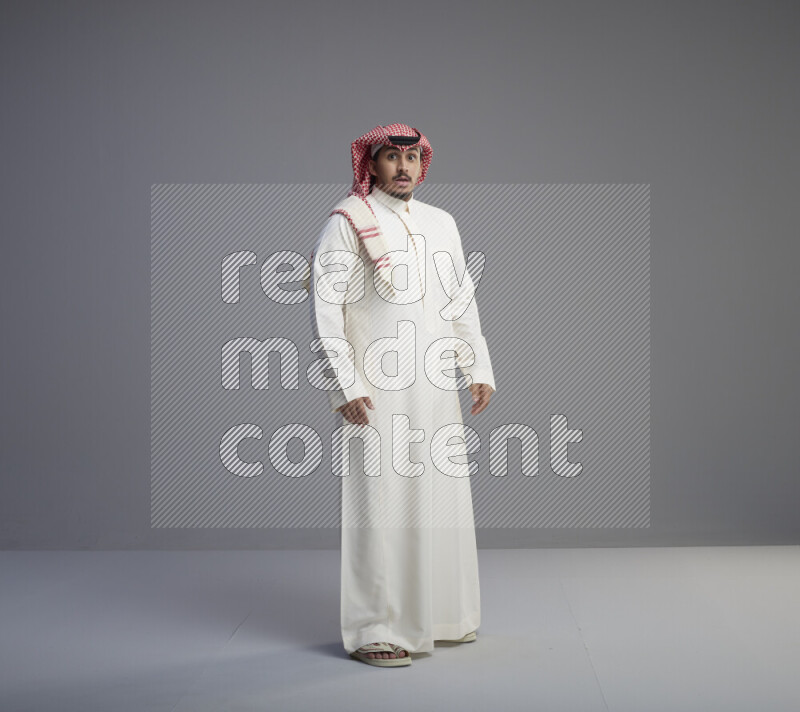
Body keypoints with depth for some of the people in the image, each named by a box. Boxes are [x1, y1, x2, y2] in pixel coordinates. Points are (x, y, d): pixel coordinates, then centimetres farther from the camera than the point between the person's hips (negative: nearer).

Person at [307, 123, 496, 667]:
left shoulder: (441, 223, 14)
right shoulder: (348, 222, -4)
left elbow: (464, 302, 18)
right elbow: (324, 308, -9)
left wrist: (480, 370, 10)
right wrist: (345, 386, -15)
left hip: (435, 388, 6)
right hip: (375, 392, -6)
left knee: (443, 498, 12)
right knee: (380, 503, -4)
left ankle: (441, 616, 27)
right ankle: (374, 632, 5)